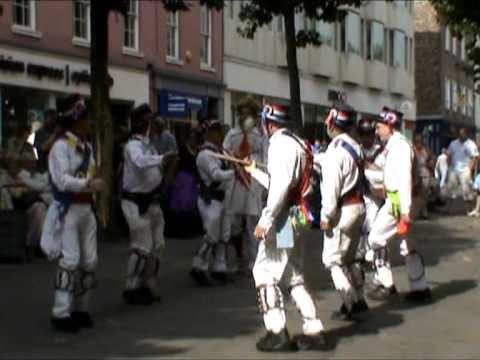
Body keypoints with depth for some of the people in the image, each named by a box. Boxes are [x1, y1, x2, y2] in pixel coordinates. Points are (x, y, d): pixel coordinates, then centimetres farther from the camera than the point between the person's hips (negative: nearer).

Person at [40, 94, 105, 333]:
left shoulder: (87, 147, 14)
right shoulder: (61, 146, -10)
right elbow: (62, 180, -21)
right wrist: (88, 184, -34)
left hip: (86, 208, 8)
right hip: (68, 209, -8)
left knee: (89, 260, 9)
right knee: (70, 260, -11)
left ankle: (80, 308, 20)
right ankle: (61, 313, -6)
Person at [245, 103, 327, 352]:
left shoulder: (280, 144, -13)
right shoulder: (296, 143, 17)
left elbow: (281, 185, -24)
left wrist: (266, 219, -23)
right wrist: (254, 171, 35)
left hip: (283, 219, -10)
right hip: (296, 219, 10)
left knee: (264, 272, -4)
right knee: (294, 276, 13)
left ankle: (278, 333, -4)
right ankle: (314, 332, 12)